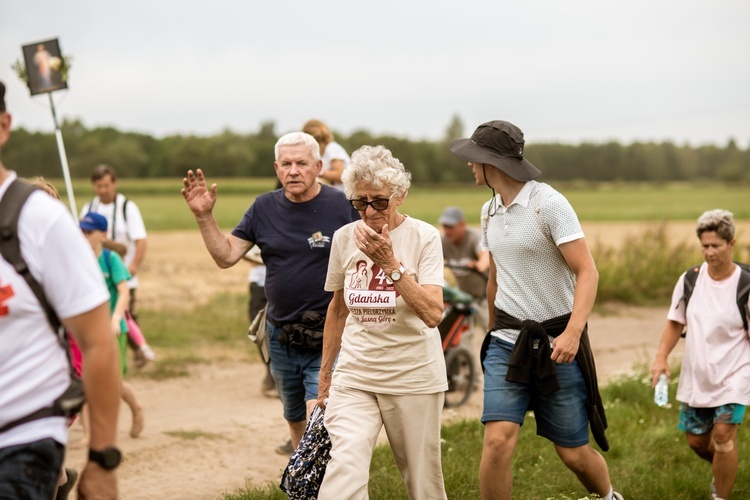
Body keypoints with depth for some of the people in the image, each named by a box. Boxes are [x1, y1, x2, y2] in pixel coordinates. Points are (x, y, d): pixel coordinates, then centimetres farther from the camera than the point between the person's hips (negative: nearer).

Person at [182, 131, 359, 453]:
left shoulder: (343, 206, -8)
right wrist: (204, 216, -9)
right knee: (295, 421, 18)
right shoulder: (264, 208, 4)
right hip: (281, 335, 5)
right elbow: (226, 256, 4)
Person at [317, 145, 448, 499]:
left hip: (413, 377, -2)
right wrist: (325, 373, 21)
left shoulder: (423, 237, -7)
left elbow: (433, 315, -18)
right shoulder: (344, 238, 3)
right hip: (354, 376, 2)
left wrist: (390, 263, -24)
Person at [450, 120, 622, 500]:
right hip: (507, 341, 4)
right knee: (498, 440, -16)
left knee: (574, 453, 5)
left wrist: (573, 332, -32)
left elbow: (587, 272, -19)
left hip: (557, 343, -4)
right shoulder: (489, 212, 9)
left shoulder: (549, 204, -13)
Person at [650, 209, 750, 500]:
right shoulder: (690, 280, -2)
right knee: (696, 439, 13)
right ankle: (723, 472, 45)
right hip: (696, 375, 5)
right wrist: (661, 358, -3)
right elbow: (676, 322, 8)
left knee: (723, 435, -18)